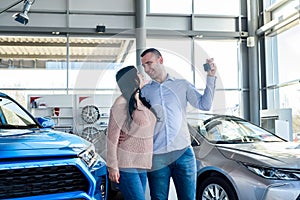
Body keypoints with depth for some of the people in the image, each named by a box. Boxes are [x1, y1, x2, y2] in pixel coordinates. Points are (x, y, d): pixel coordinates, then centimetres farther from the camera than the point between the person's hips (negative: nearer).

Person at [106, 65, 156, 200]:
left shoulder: (143, 103, 13)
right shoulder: (122, 103, -13)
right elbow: (112, 137, -14)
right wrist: (112, 166, -15)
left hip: (142, 166, 8)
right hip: (126, 166, -8)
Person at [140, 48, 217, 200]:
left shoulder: (182, 85, 10)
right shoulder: (144, 91, 11)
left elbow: (204, 105, 0)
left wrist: (211, 77, -6)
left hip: (183, 153, 0)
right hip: (156, 156, 1)